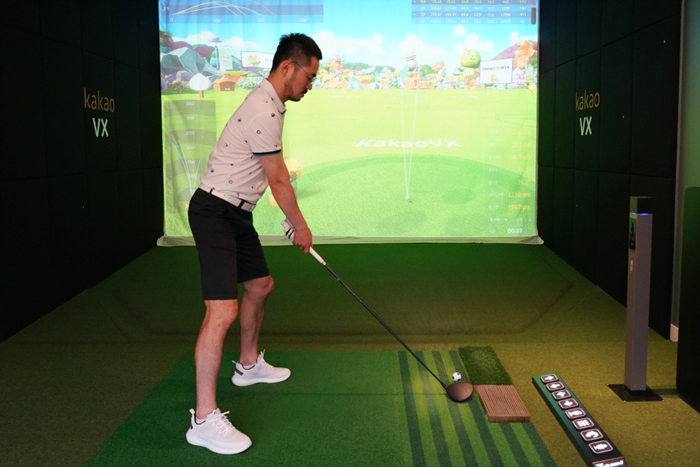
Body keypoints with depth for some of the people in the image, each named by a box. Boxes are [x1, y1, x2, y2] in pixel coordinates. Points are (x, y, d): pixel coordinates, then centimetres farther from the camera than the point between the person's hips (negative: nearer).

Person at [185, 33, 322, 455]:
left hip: (236, 213, 11)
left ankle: (249, 364, 43)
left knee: (260, 285, 22)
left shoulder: (269, 104, 13)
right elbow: (279, 182, -13)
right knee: (223, 311, -17)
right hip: (215, 211, -11)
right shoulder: (264, 112, -21)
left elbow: (274, 175, 21)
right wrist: (302, 228, 0)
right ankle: (204, 419, -12)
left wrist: (294, 222, 23)